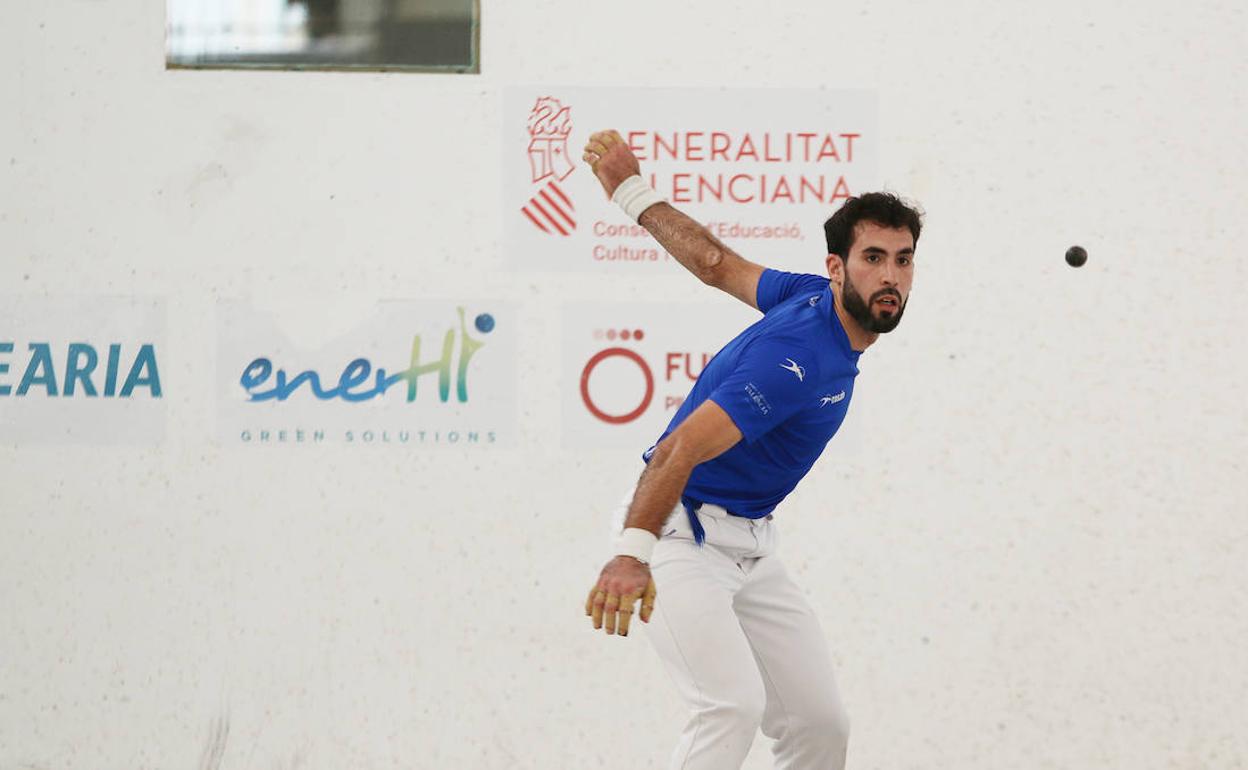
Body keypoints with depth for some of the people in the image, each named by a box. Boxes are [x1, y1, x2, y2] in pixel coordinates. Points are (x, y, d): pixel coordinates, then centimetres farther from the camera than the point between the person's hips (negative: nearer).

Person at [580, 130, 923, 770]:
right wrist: (633, 552, -45)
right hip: (681, 536, -9)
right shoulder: (796, 356, -27)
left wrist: (633, 192, 27)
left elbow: (715, 263, 13)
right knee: (734, 704, -29)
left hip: (749, 546, 9)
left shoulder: (814, 297, 1)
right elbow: (681, 449, -34)